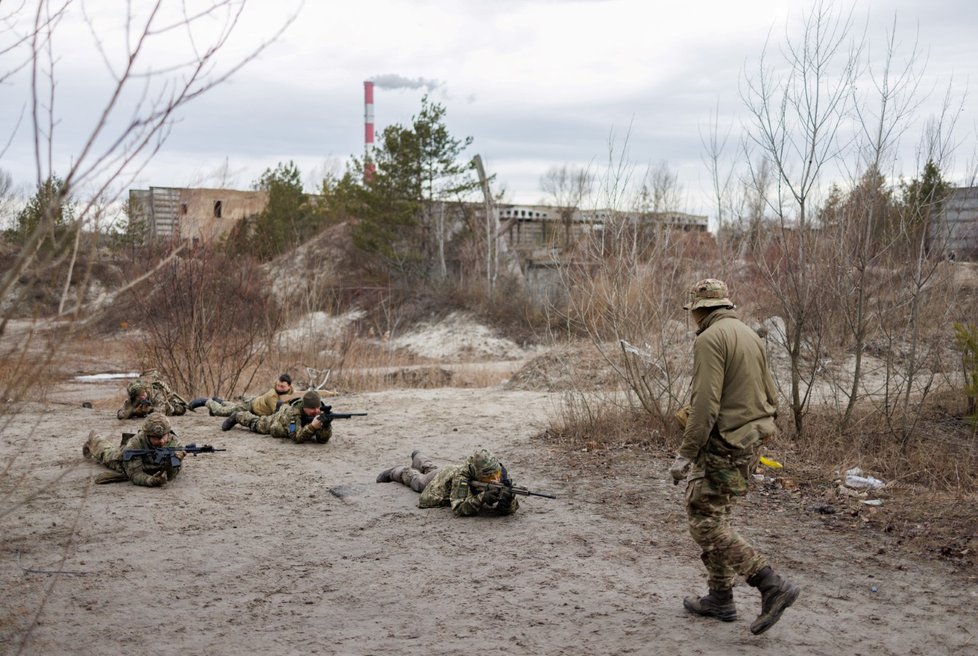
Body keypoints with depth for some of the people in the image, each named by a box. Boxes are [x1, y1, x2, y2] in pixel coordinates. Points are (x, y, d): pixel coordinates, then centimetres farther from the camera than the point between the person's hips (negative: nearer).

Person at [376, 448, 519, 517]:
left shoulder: (499, 472, -41)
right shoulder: (461, 476, -51)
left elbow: (513, 507, -40)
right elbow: (459, 508, -54)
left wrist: (507, 501, -64)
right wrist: (482, 498, -69)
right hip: (442, 479, -4)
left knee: (432, 470, 39)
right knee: (418, 480, 31)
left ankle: (417, 457, 71)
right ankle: (397, 471, 63)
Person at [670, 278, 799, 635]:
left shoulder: (709, 339, -15)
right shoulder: (750, 335, 13)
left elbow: (706, 404, -22)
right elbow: (770, 395, 16)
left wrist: (685, 454, -19)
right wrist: (761, 432, 26)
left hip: (722, 445, -9)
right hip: (749, 441, 10)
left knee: (706, 522, -4)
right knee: (714, 516, 18)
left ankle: (771, 585, -10)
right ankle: (720, 598, 23)